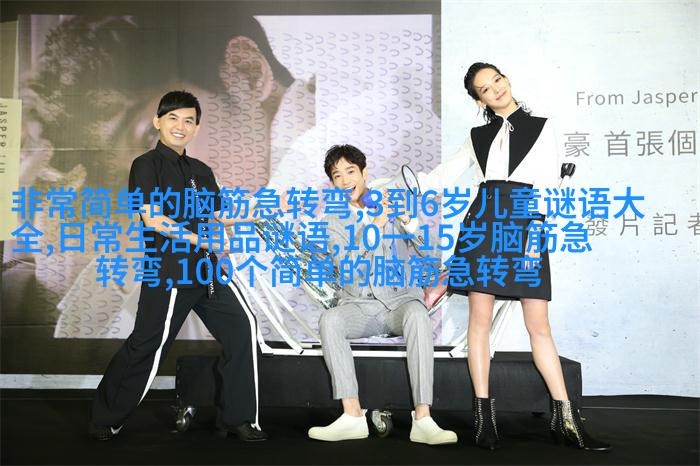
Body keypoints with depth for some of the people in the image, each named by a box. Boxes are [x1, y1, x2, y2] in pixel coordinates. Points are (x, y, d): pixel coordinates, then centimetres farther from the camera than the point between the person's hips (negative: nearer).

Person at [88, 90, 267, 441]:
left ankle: (237, 418, 5)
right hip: (169, 271, -6)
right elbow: (154, 219, -13)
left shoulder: (202, 171, 20)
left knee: (241, 326, -5)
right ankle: (105, 421, 16)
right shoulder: (147, 164, -1)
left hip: (206, 270, 7)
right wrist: (201, 241, -13)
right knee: (147, 346, -4)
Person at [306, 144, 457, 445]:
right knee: (329, 320, -31)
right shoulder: (336, 223, 13)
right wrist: (376, 224, -14)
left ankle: (423, 420, -38)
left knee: (417, 315, -35)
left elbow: (425, 254, 5)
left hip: (402, 299, -1)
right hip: (361, 305, 1)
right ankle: (352, 417, -32)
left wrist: (408, 221, -11)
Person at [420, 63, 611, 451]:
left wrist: (535, 230, -10)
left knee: (539, 324, -4)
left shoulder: (540, 126, 11)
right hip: (483, 223, 2)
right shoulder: (478, 136, 17)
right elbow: (448, 172, 24)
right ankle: (483, 415, 2)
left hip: (524, 225, -2)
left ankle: (564, 417, 2)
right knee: (480, 317, -3)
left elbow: (547, 181, 2)